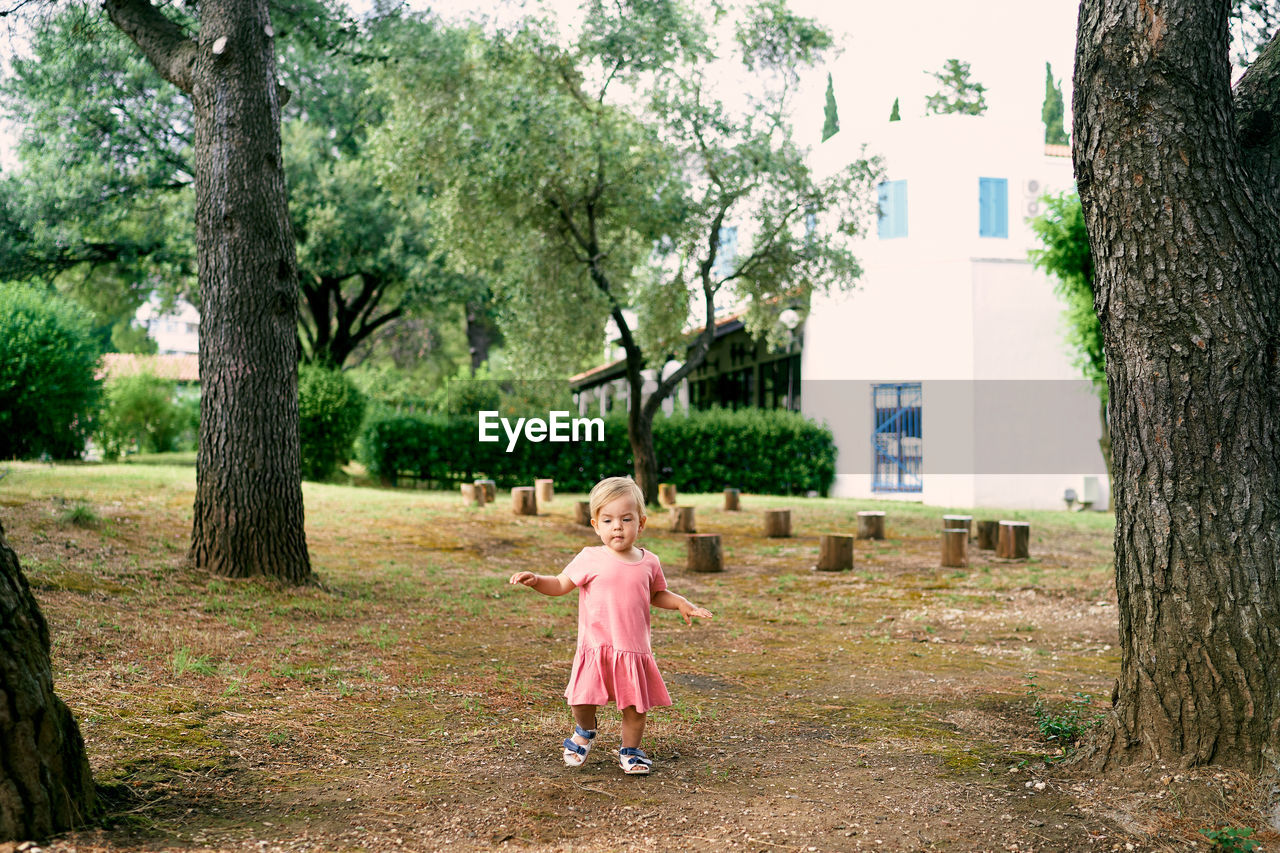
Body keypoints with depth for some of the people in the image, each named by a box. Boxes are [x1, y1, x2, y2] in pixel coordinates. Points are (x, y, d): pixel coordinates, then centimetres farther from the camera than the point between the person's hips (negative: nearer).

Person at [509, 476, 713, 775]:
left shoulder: (649, 562, 5)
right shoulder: (590, 559, -5)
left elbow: (657, 595, 21)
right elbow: (560, 584, 2)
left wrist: (682, 603, 6)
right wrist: (535, 580, -15)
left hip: (634, 651, 2)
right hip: (595, 647, -2)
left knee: (635, 707, 5)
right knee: (582, 700, -7)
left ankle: (630, 751, 30)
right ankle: (584, 731, 27)